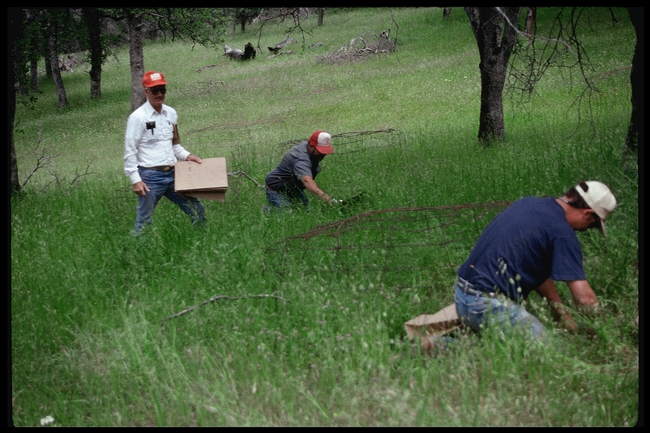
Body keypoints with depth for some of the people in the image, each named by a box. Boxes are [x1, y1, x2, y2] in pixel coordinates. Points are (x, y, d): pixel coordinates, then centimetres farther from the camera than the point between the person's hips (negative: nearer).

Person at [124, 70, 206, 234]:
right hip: (150, 177, -6)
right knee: (144, 222, 1)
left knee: (197, 210, 9)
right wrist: (136, 180, -14)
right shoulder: (138, 117, -10)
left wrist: (187, 156, 2)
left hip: (172, 174, 6)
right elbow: (130, 152, -10)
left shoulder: (171, 113, 9)